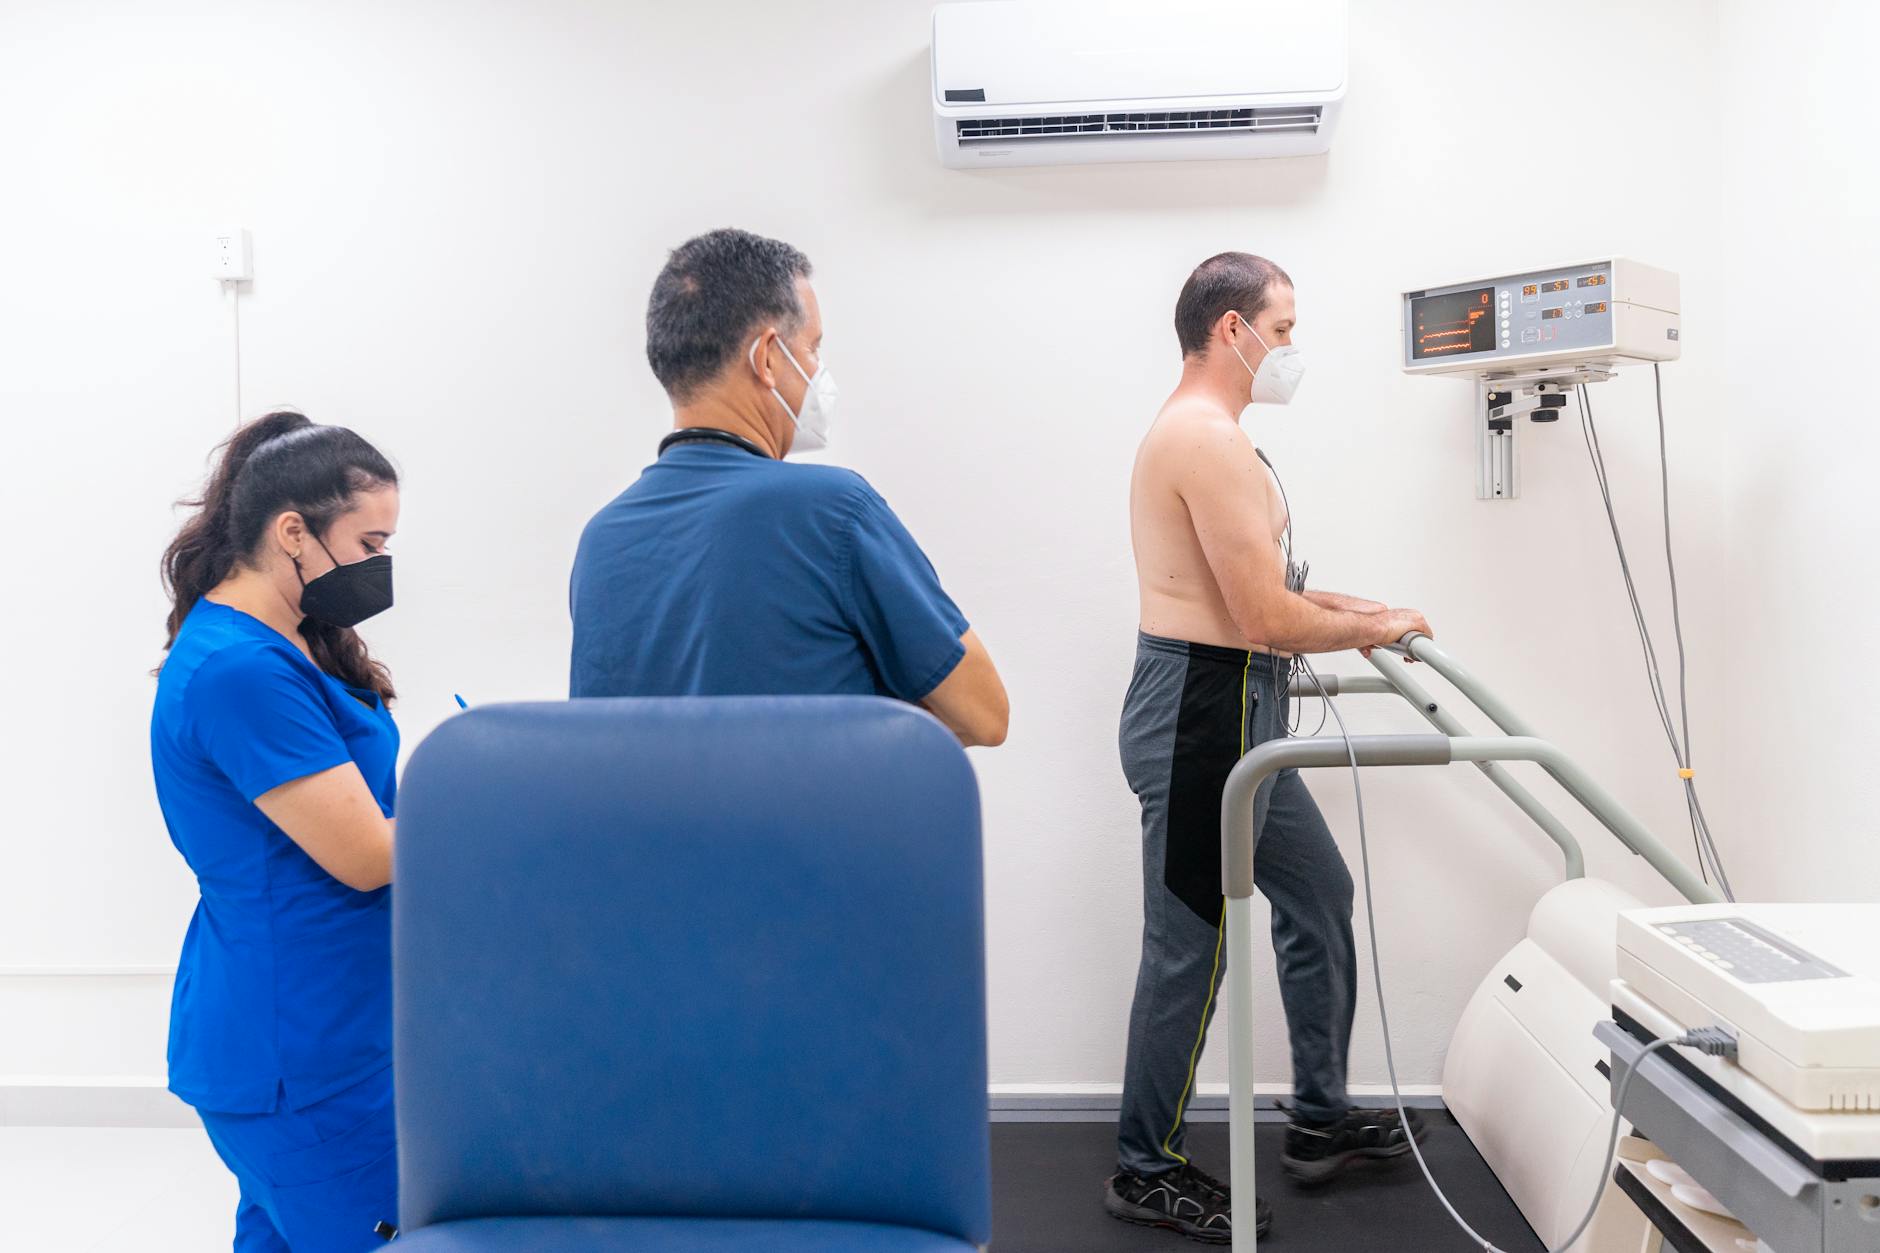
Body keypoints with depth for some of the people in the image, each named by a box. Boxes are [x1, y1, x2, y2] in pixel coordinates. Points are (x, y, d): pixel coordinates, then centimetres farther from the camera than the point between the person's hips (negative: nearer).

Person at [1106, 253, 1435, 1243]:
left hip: (1232, 715, 11)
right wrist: (1375, 629, -6)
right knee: (1191, 947, -1)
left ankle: (1322, 1119, 32)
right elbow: (1268, 622, -22)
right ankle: (1147, 1170, 15)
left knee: (1319, 893, 19)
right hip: (1201, 712, -11)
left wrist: (1346, 607, 15)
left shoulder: (1197, 431, 17)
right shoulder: (1211, 439, -18)